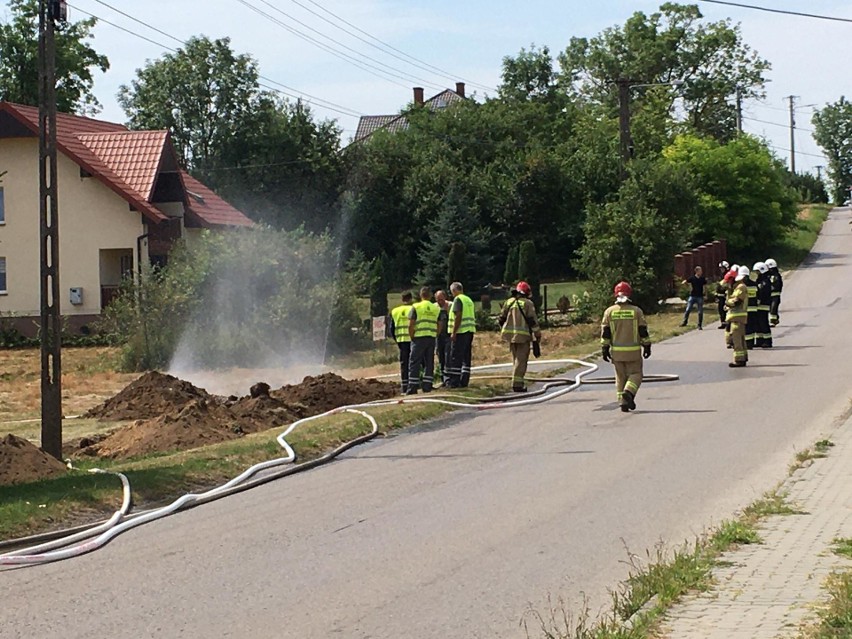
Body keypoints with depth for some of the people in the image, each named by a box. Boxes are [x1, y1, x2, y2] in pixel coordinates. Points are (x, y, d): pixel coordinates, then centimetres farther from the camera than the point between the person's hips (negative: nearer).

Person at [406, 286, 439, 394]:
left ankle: (412, 388, -4)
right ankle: (427, 387, 6)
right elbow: (439, 326, 10)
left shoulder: (416, 307, -4)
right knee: (429, 363, 9)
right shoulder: (436, 308, 9)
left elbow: (411, 325, -8)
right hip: (432, 338, 4)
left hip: (419, 338, -4)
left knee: (414, 363, 0)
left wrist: (411, 337, 3)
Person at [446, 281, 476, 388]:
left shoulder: (458, 299, -9)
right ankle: (464, 381, 9)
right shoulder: (469, 300, 17)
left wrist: (453, 332, -17)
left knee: (455, 358, -6)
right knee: (466, 357, 9)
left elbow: (458, 316, -17)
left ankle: (454, 382, -9)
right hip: (470, 331, 8)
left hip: (461, 331, -8)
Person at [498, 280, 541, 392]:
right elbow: (532, 320, -10)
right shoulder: (528, 303, -7)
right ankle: (517, 383, -11)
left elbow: (502, 319, 13)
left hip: (511, 334, 6)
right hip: (523, 335, -6)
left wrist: (504, 331, 24)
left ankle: (518, 382, 19)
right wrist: (537, 334, -1)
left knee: (516, 359, 16)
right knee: (521, 360, -5)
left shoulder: (509, 302, 10)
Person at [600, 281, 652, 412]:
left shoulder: (609, 312, 0)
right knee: (635, 374, 7)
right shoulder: (636, 311, -3)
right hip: (633, 351, -2)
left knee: (620, 377, 12)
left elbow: (605, 332, -1)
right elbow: (643, 331, -1)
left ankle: (623, 402, 7)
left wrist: (604, 349, 4)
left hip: (616, 351, 2)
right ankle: (628, 392, -18)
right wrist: (647, 346, 9)